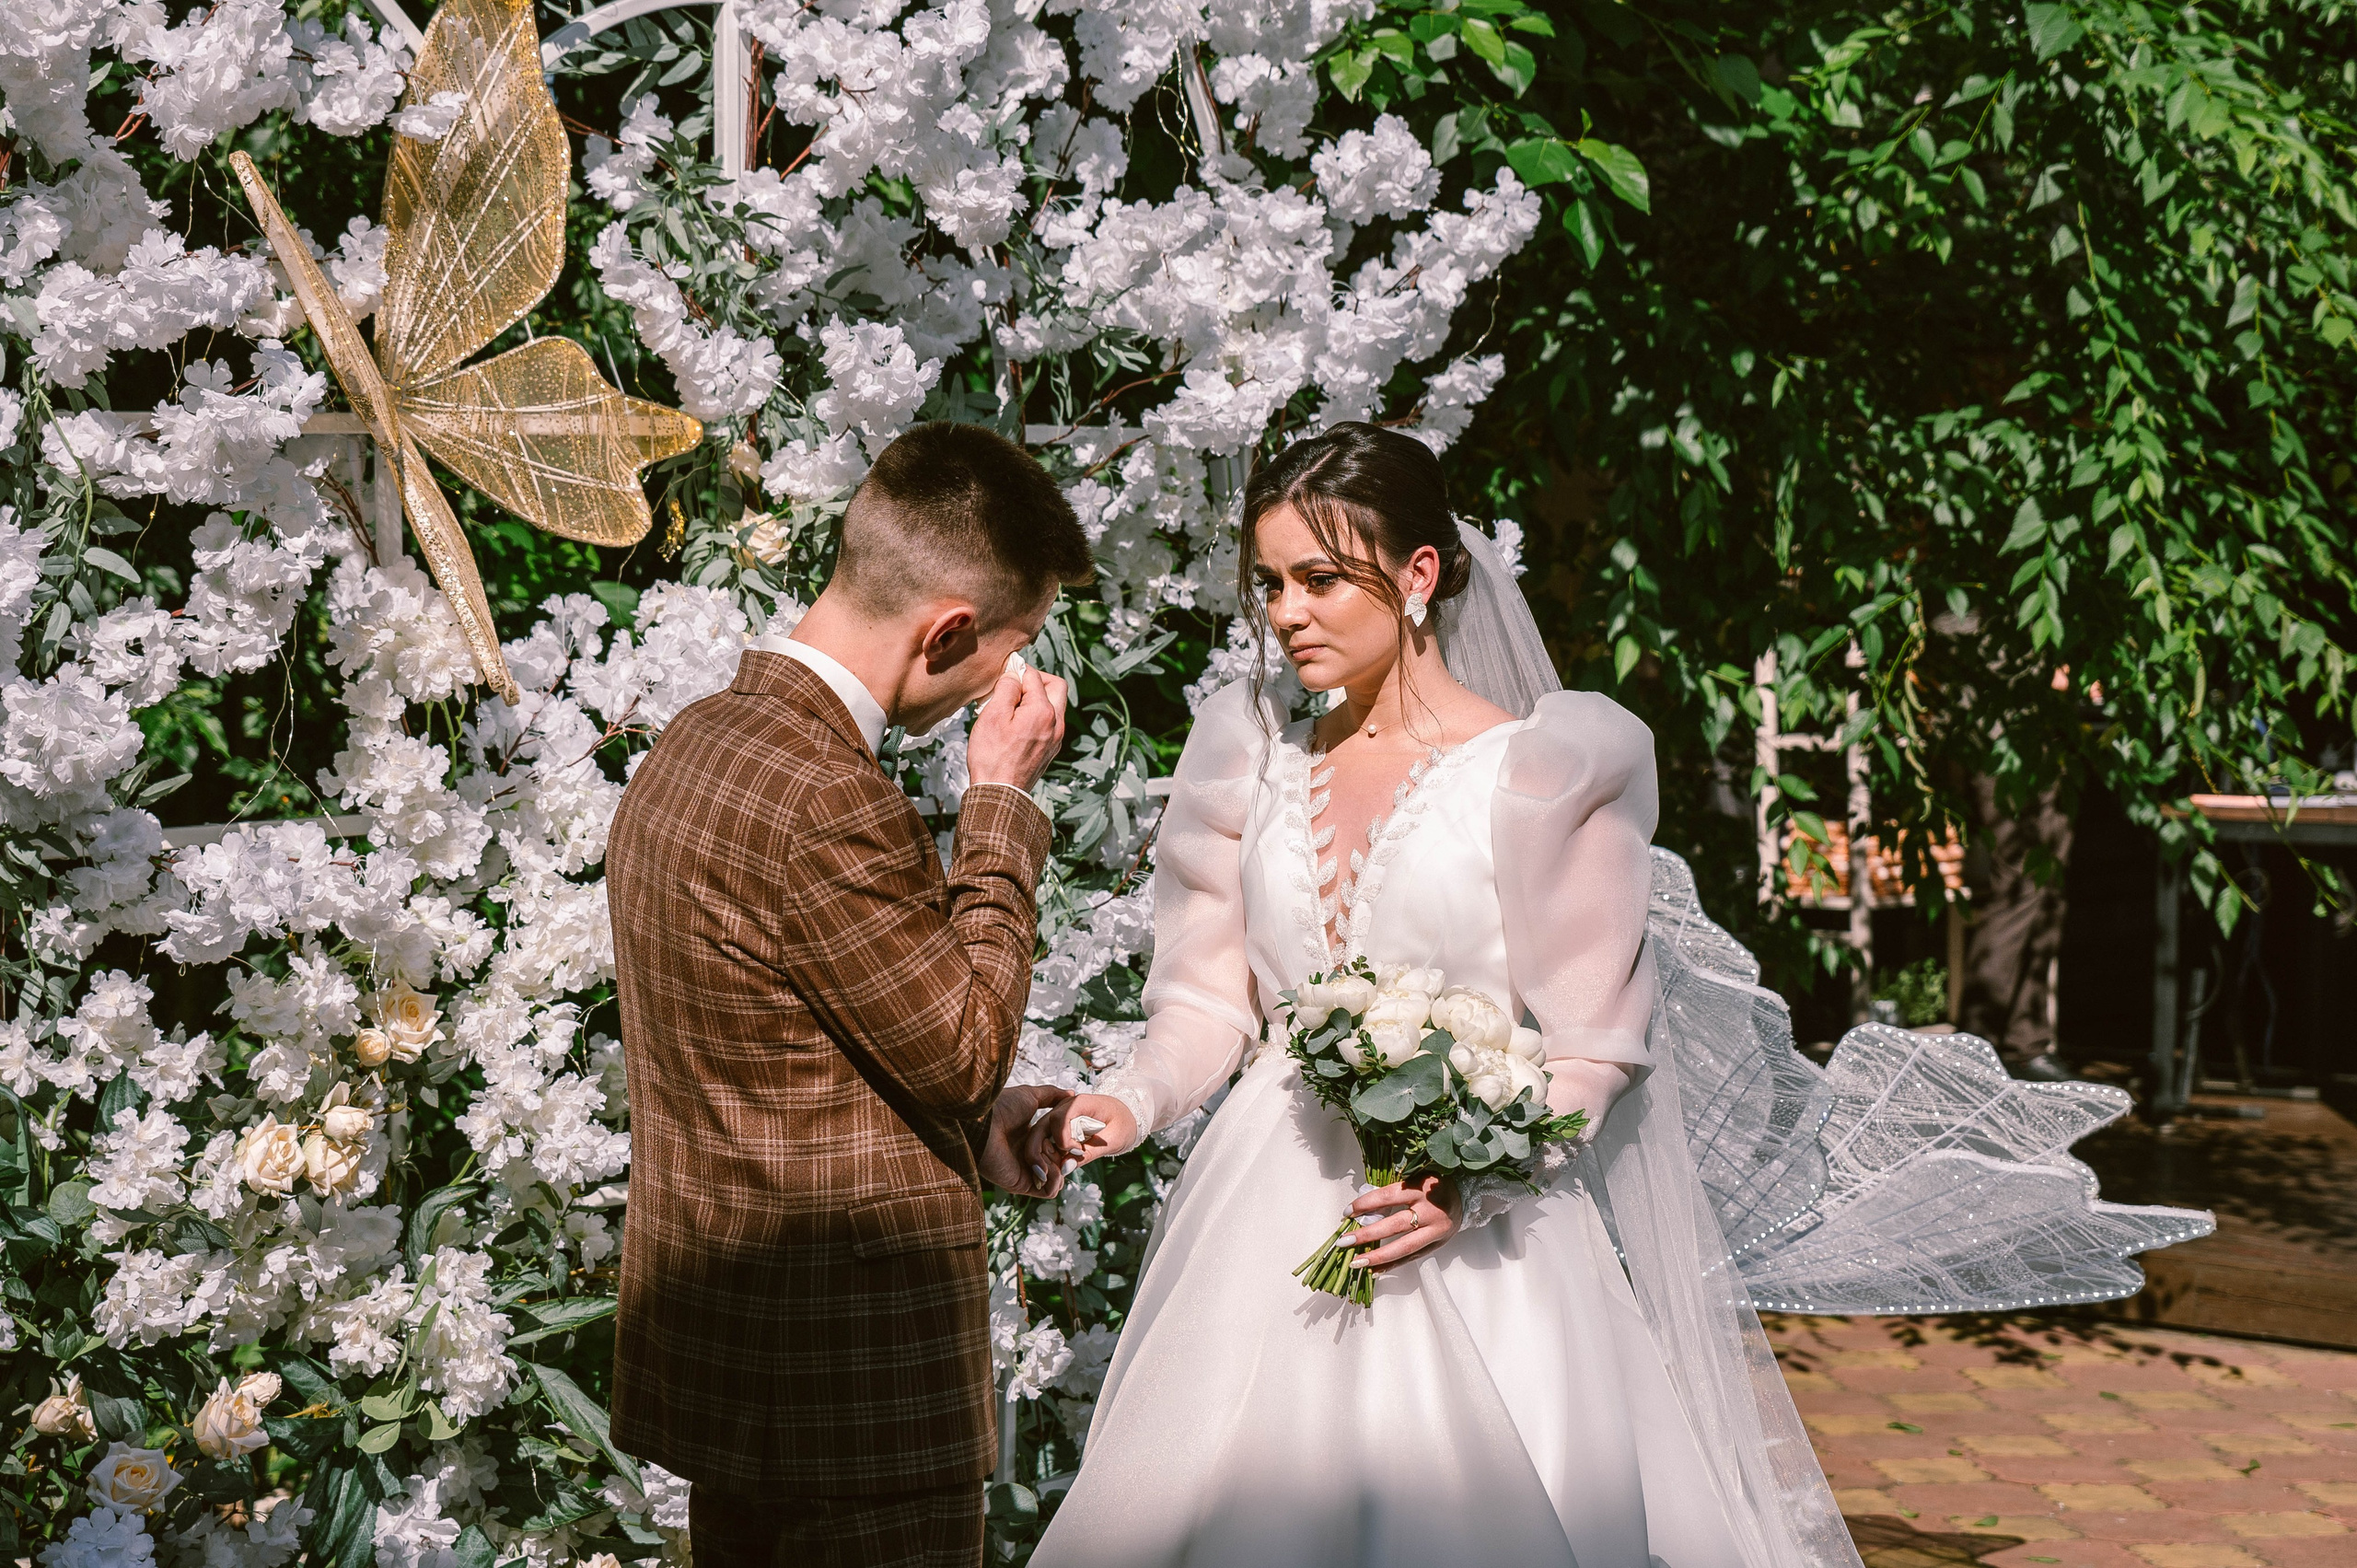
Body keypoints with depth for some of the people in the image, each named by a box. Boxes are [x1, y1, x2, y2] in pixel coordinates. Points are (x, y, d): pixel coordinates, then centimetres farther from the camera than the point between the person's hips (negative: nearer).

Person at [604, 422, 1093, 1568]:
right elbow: (965, 1044, -14)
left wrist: (967, 1113, 9)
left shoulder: (692, 745, 8)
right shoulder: (830, 803, -24)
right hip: (851, 1378, -10)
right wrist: (1002, 801, -9)